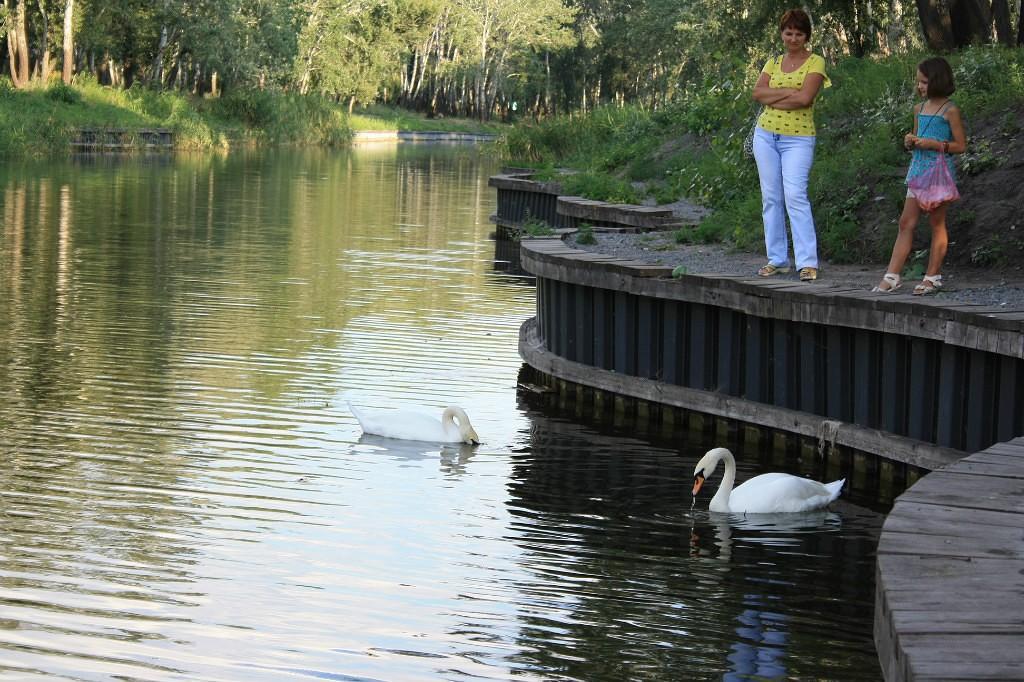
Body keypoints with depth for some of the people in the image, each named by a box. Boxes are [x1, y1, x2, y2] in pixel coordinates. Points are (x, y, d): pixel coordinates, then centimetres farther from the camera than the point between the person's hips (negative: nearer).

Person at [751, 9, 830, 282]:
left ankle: (808, 262, -17)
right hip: (766, 134, 6)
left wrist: (772, 99, -8)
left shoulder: (815, 62, -3)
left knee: (795, 195, -17)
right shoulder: (774, 62, 12)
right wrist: (788, 91, -14)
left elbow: (805, 97, -17)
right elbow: (758, 92, -3)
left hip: (798, 139, -5)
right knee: (771, 197, 6)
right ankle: (777, 259, 13)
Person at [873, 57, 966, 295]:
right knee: (906, 222, 1)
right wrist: (910, 142, 1)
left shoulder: (950, 111, -7)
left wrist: (934, 144, -17)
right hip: (918, 169, 6)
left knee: (937, 222, 2)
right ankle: (892, 276, -1)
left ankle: (932, 277, 8)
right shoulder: (919, 109, 13)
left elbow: (960, 145, -7)